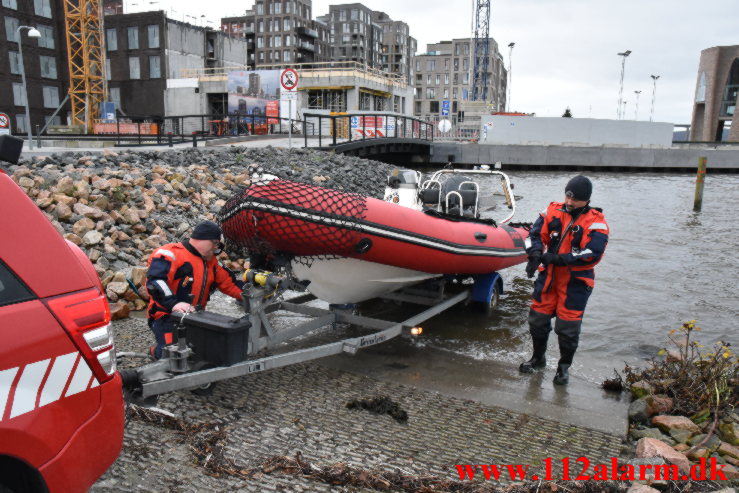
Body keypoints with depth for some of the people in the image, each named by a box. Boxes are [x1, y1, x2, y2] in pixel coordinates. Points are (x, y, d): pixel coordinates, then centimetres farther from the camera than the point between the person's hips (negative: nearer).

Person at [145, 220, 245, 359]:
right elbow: (154, 281, -24)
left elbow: (228, 282, 18)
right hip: (167, 317, -8)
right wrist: (173, 304, -35)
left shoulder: (211, 261, 16)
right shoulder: (171, 254, -12)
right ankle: (156, 351, 15)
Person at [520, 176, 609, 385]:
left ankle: (564, 367, 23)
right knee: (538, 318, 11)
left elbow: (593, 254, -18)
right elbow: (535, 234, 3)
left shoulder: (595, 222, -8)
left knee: (568, 326, 0)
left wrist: (557, 259, -24)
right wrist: (536, 254, -19)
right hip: (548, 276, 4)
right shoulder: (553, 211, 3)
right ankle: (538, 358, 34)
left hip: (576, 281, -4)